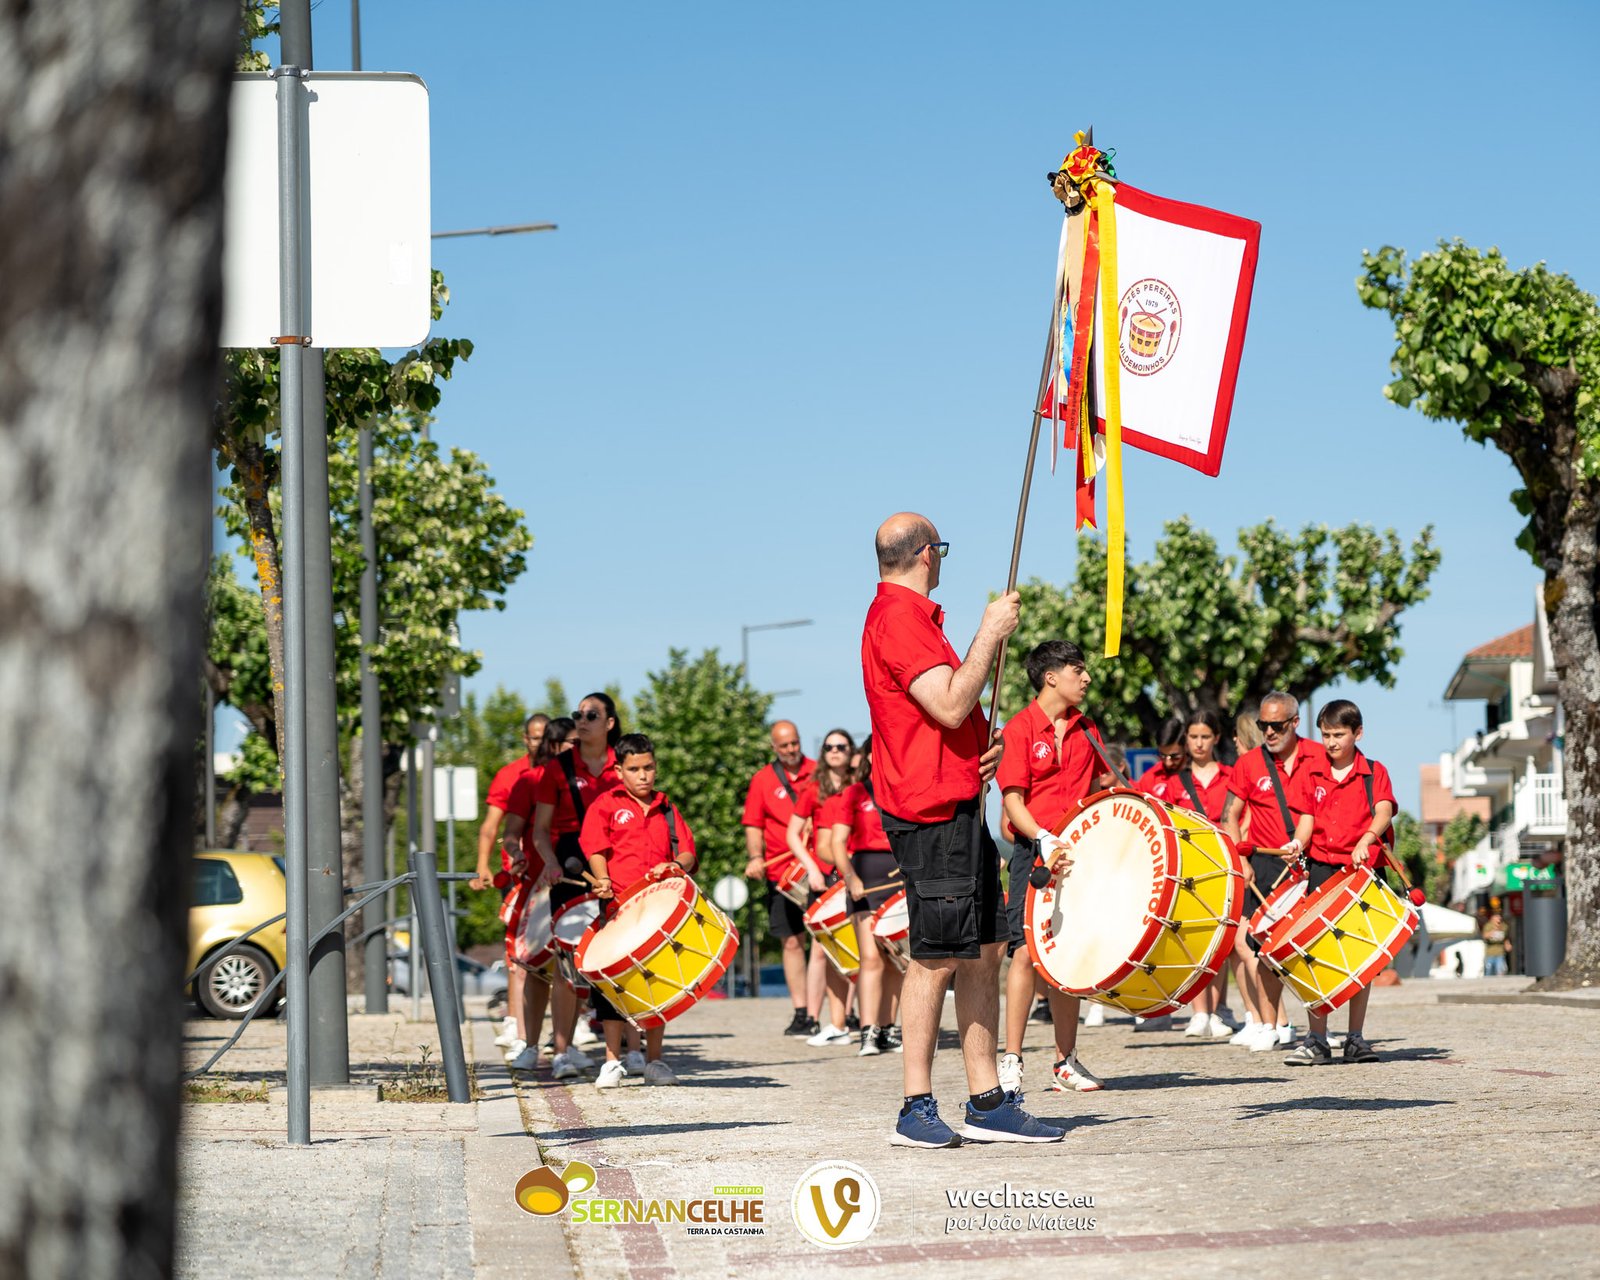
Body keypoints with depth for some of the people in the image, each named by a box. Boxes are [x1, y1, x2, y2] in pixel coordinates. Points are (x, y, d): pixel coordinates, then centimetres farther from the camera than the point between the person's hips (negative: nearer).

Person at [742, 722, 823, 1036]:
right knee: (793, 941, 4)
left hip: (821, 869, -1)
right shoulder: (763, 780, 8)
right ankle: (801, 1014, 9)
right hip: (782, 874, 1)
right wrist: (755, 857, -9)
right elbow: (753, 825, 9)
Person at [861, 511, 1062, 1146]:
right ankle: (917, 1110, -4)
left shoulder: (910, 615, 21)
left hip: (957, 806, 11)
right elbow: (951, 706, -22)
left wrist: (978, 750, 10)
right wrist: (990, 634, -15)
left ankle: (988, 1102, 13)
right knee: (938, 957, -8)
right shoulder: (899, 618, -13)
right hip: (931, 811, -11)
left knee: (983, 951, 10)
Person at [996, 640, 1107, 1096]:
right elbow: (1012, 800, -11)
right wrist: (1044, 840, -26)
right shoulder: (1020, 728, -5)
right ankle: (1011, 1060, -6)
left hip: (1079, 852, 5)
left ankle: (1066, 1060, 13)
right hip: (1034, 850, -5)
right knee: (1027, 951, -11)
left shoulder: (1086, 730, 13)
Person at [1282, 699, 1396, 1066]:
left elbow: (1384, 811, -11)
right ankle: (1317, 1040, -6)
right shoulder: (1309, 777, 11)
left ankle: (1356, 1039, 11)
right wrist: (1297, 844, -16)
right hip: (1321, 870, 1)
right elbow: (1306, 821, 7)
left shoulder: (1374, 773, 5)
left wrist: (1367, 839, -32)